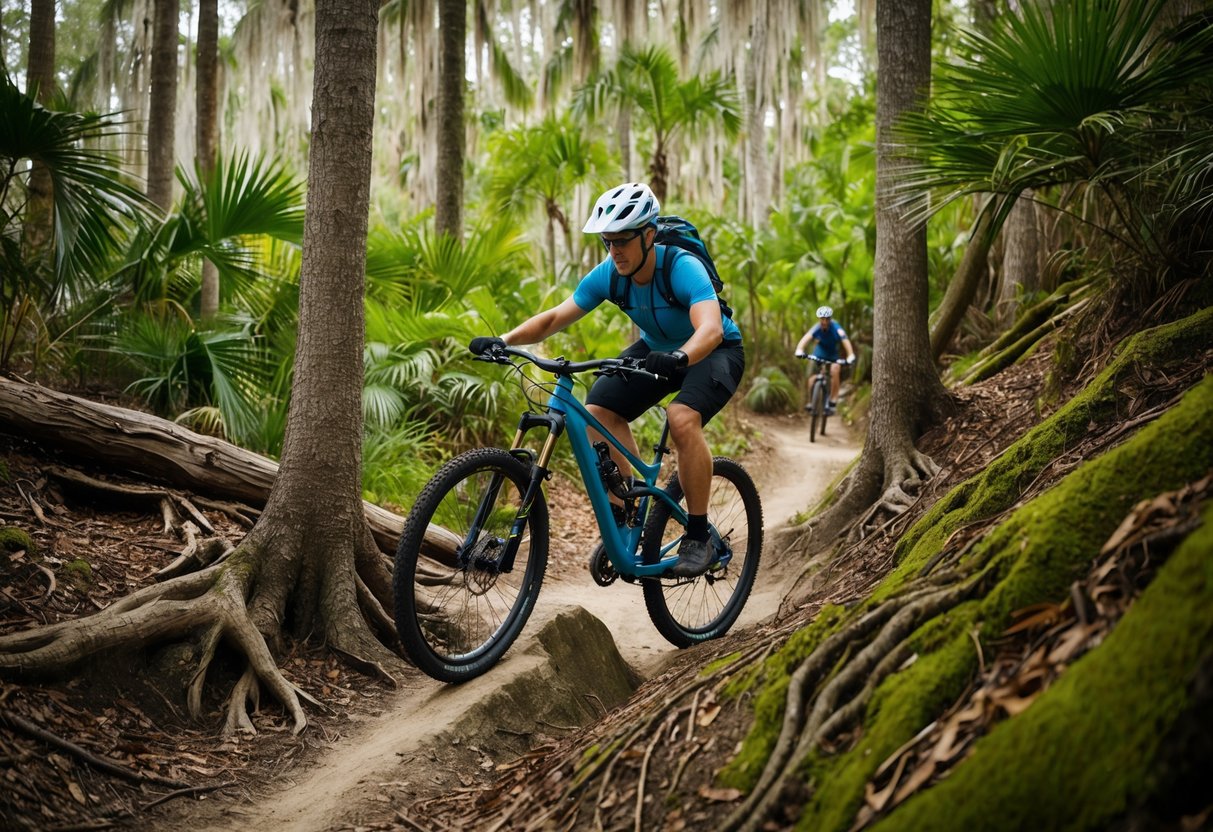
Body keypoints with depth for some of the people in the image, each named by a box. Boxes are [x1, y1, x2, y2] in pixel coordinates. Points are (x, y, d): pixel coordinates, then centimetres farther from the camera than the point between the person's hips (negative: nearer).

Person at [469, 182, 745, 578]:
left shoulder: (682, 268, -32)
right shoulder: (608, 275, -16)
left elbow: (711, 328, -48)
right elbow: (555, 317, -15)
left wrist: (679, 358, -68)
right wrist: (503, 341, -32)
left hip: (714, 352, -6)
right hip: (657, 349, 6)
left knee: (683, 418, -34)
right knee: (598, 410, -16)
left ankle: (699, 538, -19)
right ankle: (624, 518, -4)